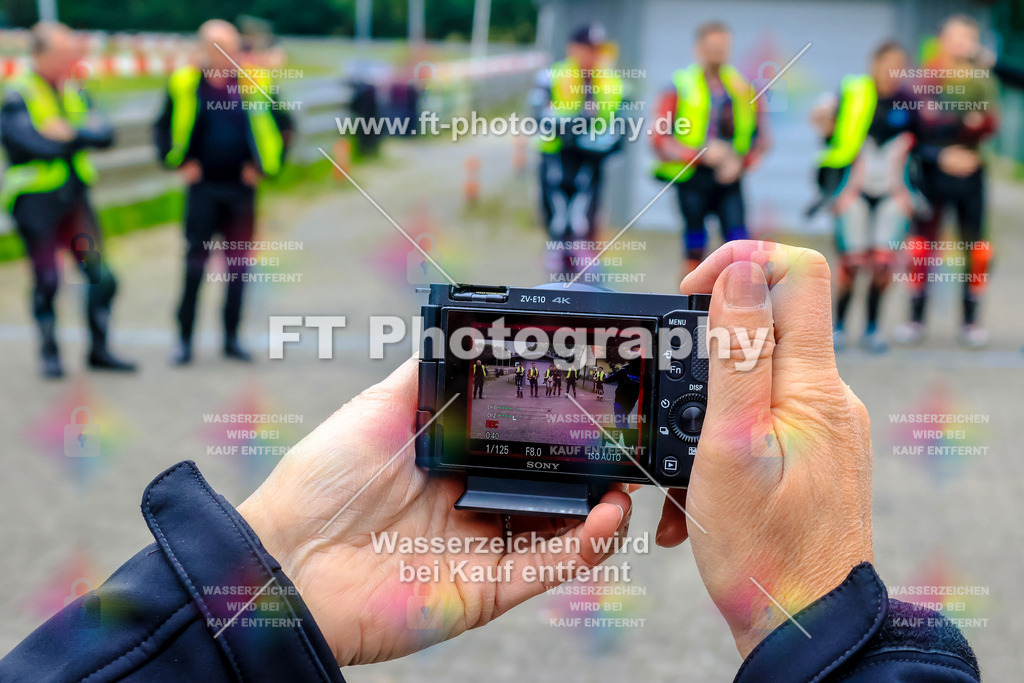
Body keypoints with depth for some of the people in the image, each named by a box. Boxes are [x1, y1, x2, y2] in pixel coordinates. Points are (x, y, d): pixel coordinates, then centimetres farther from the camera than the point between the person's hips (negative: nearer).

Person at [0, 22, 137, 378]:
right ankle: (49, 352, 14)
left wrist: (72, 134, -19)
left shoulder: (75, 92, 11)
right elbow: (39, 144, -21)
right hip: (35, 200, -5)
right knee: (47, 279, -1)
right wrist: (84, 136, -10)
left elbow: (105, 134, -2)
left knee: (101, 275, 2)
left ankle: (99, 349, 14)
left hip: (74, 196, 5)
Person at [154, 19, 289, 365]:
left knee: (239, 266, 6)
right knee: (195, 264, -1)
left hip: (241, 187, 2)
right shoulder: (184, 84, -2)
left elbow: (279, 126, 9)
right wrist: (179, 163, 2)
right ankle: (184, 339, 7)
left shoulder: (253, 84, 0)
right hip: (203, 186, -1)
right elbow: (162, 128, 11)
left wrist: (265, 166, 2)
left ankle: (232, 338, 16)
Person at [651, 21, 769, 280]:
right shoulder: (680, 88, -1)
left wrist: (740, 163, -8)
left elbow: (759, 137, 11)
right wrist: (702, 154, -18)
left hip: (729, 177, 2)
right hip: (692, 175, -2)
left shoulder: (742, 89, 8)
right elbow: (660, 139, -7)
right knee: (695, 249, 3)